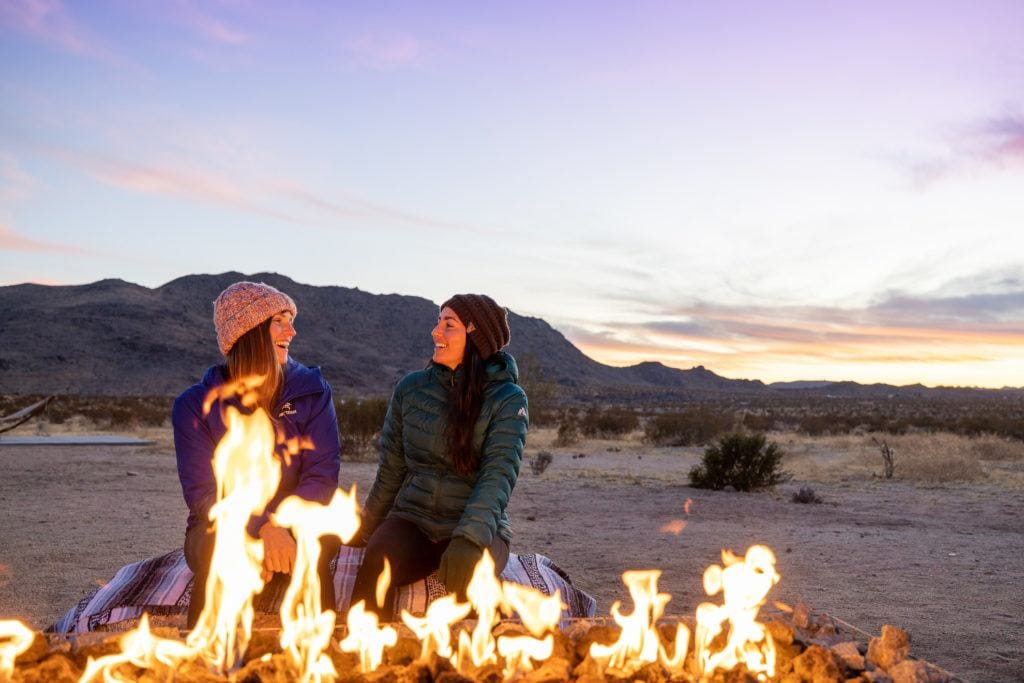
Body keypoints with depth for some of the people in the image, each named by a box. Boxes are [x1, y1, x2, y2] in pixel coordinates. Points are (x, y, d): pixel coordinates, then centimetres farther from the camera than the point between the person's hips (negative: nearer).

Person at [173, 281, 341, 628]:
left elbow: (322, 475, -8)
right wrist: (262, 527, -30)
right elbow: (202, 494, -12)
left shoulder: (311, 390, 0)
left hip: (295, 524, 1)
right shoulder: (195, 404, -5)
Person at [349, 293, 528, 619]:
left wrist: (470, 538, -29)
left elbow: (499, 476, -15)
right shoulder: (412, 388, 6)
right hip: (413, 519, 3)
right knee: (378, 559, -30)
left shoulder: (507, 400, -4)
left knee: (468, 571, -36)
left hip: (479, 527, -2)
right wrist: (367, 530, 17)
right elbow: (391, 469, 14)